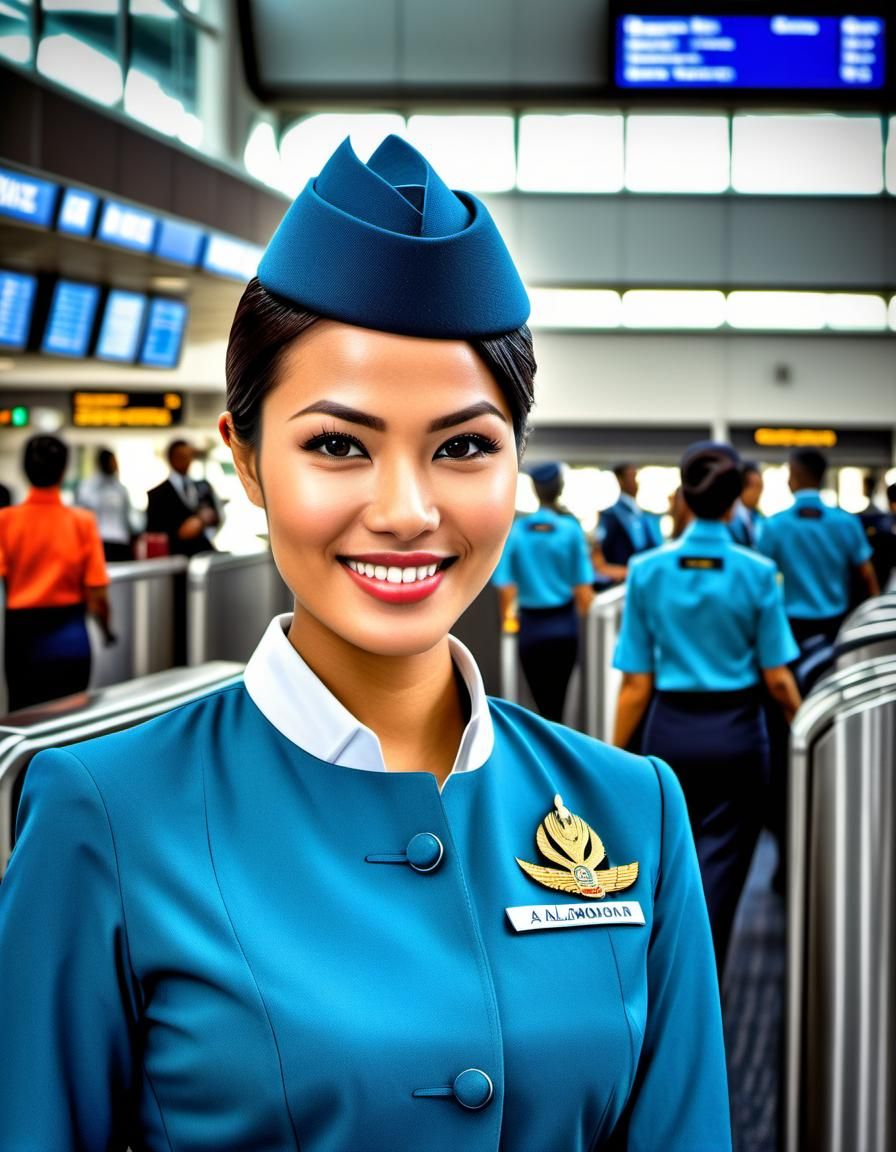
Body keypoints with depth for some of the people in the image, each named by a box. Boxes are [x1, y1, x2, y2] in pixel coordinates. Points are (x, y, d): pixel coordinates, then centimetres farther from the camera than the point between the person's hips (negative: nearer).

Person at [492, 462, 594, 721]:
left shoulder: (516, 531, -6)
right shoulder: (571, 529, -8)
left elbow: (505, 585, -8)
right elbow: (582, 586, -8)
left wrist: (507, 618, 11)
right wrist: (586, 613, 12)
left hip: (531, 625, 0)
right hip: (564, 624, 0)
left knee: (542, 703, 10)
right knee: (558, 700, 11)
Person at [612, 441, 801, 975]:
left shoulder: (647, 570, -5)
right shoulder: (757, 573, -9)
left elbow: (636, 682, -4)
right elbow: (777, 677, -7)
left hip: (671, 729, 2)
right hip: (735, 731, -2)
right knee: (720, 862, 5)